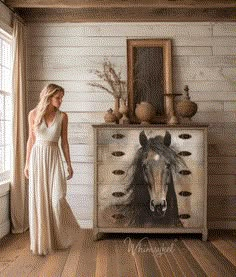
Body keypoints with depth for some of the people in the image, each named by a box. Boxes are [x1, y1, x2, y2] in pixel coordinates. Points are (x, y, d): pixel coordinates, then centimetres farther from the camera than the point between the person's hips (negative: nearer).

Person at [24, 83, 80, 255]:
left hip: (54, 158, 0)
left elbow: (64, 141, 6)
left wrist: (69, 164, 4)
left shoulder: (62, 116, 2)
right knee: (39, 200, 3)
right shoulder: (34, 114, 2)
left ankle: (63, 236, 21)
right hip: (37, 157, 1)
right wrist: (27, 163, 5)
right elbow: (31, 140, 6)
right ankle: (41, 242, 17)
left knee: (57, 198, -8)